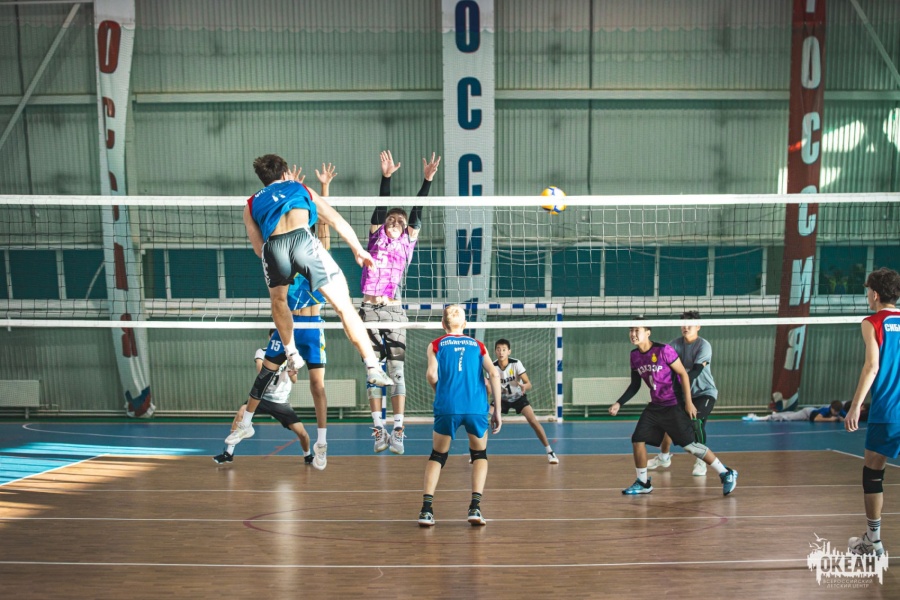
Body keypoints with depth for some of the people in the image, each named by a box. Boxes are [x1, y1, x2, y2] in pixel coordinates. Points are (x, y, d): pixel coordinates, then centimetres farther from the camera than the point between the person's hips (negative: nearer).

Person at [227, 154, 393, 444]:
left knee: (278, 302, 33)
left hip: (273, 247, 1)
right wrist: (358, 249, 36)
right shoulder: (300, 188, 34)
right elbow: (337, 221, 30)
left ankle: (291, 353, 36)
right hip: (302, 238, -1)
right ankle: (373, 368, -2)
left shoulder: (252, 204, 33)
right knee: (344, 306, 3)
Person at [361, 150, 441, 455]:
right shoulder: (376, 236, 12)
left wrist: (428, 179, -7)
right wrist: (386, 177, -12)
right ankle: (378, 429, 8)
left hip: (394, 310, -1)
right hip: (369, 309, 1)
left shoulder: (407, 242, 11)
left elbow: (417, 211, 1)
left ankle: (397, 430, -3)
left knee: (396, 369, -4)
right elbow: (381, 207, 0)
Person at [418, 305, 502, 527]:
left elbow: (431, 374, -3)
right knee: (479, 454, 22)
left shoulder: (436, 345, 14)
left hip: (447, 408, 0)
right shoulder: (478, 345, 18)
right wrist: (497, 411, 7)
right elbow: (494, 375, 5)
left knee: (437, 456, 18)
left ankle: (426, 508, 8)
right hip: (477, 408, 1)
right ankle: (475, 507, 8)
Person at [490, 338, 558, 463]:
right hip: (502, 398, 2)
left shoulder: (516, 363, -25)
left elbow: (529, 384, -26)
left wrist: (524, 386, -50)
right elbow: (489, 390, -20)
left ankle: (549, 451, -6)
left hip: (519, 397, -2)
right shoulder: (492, 367, -20)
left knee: (533, 421, -19)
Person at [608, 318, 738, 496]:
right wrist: (619, 403, 3)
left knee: (689, 444, -6)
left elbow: (683, 374, -11)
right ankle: (643, 483, 17)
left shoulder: (664, 350, -17)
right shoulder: (634, 356, 2)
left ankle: (727, 474, 11)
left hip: (674, 406, -6)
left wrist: (688, 402, -14)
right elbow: (635, 385, 12)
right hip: (655, 406, 7)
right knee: (637, 440, 1)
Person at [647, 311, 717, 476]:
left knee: (696, 421, -23)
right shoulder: (676, 343, -3)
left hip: (704, 392, -5)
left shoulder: (704, 346, -17)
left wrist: (678, 383, -40)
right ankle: (664, 457, 25)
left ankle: (701, 462, -4)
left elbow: (696, 371, -28)